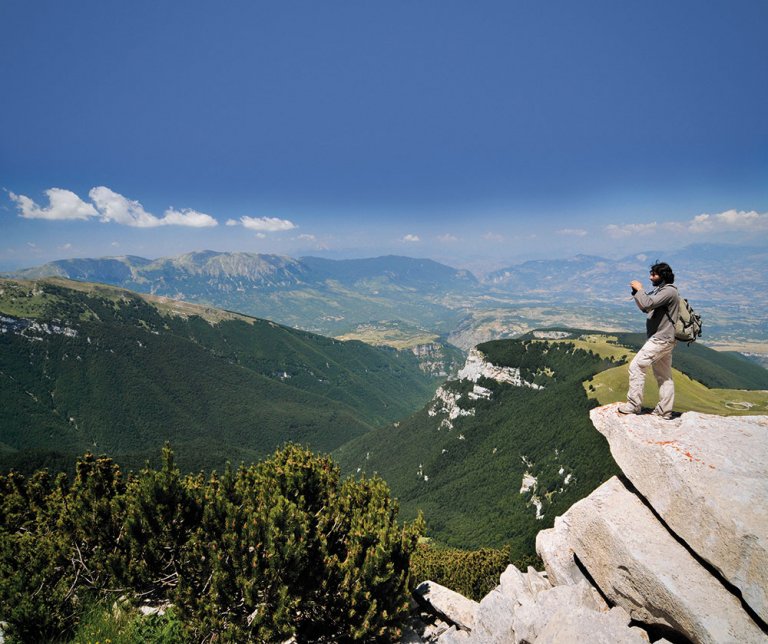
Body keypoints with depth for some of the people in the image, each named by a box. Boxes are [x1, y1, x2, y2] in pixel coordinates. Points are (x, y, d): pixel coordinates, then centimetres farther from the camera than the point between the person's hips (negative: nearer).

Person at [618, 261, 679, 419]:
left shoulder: (669, 291, -15)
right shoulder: (661, 290, 16)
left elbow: (647, 304, -28)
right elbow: (646, 308, 19)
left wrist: (639, 289, -13)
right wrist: (636, 292, 5)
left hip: (661, 339, -11)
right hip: (662, 339, 11)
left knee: (636, 366, -10)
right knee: (664, 375, 13)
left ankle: (634, 405, -7)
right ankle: (665, 410, 20)